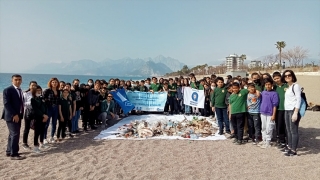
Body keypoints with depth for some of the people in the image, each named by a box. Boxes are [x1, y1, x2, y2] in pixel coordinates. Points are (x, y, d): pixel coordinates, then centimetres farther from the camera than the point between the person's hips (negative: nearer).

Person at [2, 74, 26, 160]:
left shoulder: (20, 90, 14)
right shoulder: (8, 90, -10)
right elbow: (6, 104, -17)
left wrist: (20, 114, 6)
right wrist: (14, 115, -20)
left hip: (18, 116, 8)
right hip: (11, 116, -8)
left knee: (13, 134, 14)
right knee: (15, 134, -9)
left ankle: (9, 152, 24)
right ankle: (14, 154, -2)